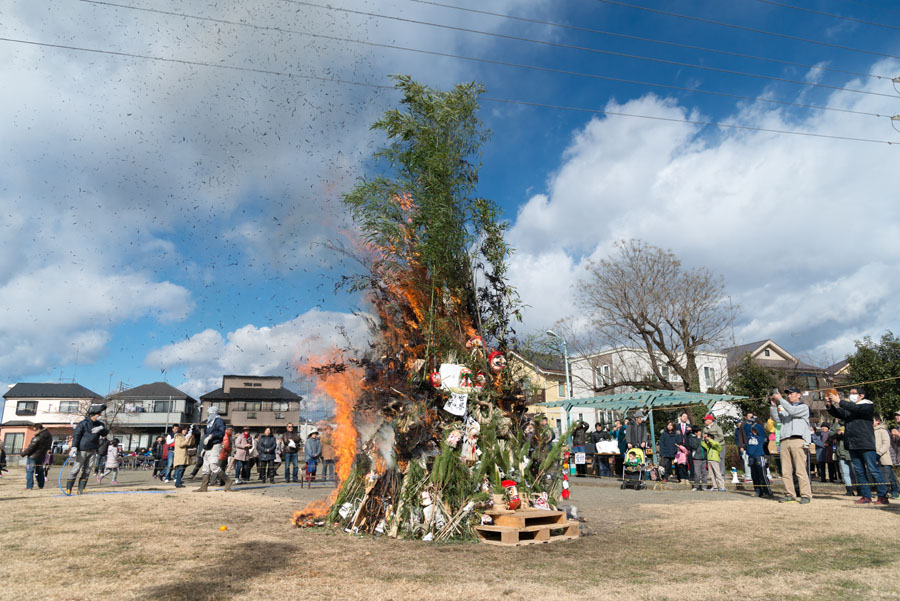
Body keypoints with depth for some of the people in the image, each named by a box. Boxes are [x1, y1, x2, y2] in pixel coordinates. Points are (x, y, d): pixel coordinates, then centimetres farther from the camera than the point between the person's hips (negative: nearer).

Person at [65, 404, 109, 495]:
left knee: (87, 471, 7)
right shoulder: (83, 423, -7)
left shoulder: (99, 424, 11)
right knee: (76, 469, -5)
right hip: (82, 451, -6)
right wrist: (74, 448, -18)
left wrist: (102, 429, -19)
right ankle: (68, 490, 1)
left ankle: (81, 490, 14)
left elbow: (105, 433, 2)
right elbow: (76, 435, -10)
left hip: (92, 451, 6)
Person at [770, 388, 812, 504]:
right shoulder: (784, 409, 27)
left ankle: (806, 495, -7)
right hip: (784, 441, 5)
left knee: (800, 470, -10)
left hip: (798, 441, -5)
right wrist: (773, 405, 2)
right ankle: (790, 494, 4)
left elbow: (792, 411, -7)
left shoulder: (803, 407, 12)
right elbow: (776, 418, 12)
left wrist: (780, 399, -4)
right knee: (785, 471, 0)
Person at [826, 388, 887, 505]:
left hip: (866, 444, -6)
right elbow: (837, 413, 7)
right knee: (859, 471, 6)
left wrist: (839, 401, -23)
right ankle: (866, 496, 11)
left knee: (873, 470, -5)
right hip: (852, 445, 6)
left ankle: (883, 496, 0)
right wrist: (829, 405, -13)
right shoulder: (847, 408, 18)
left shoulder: (868, 405, 1)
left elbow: (857, 409, -17)